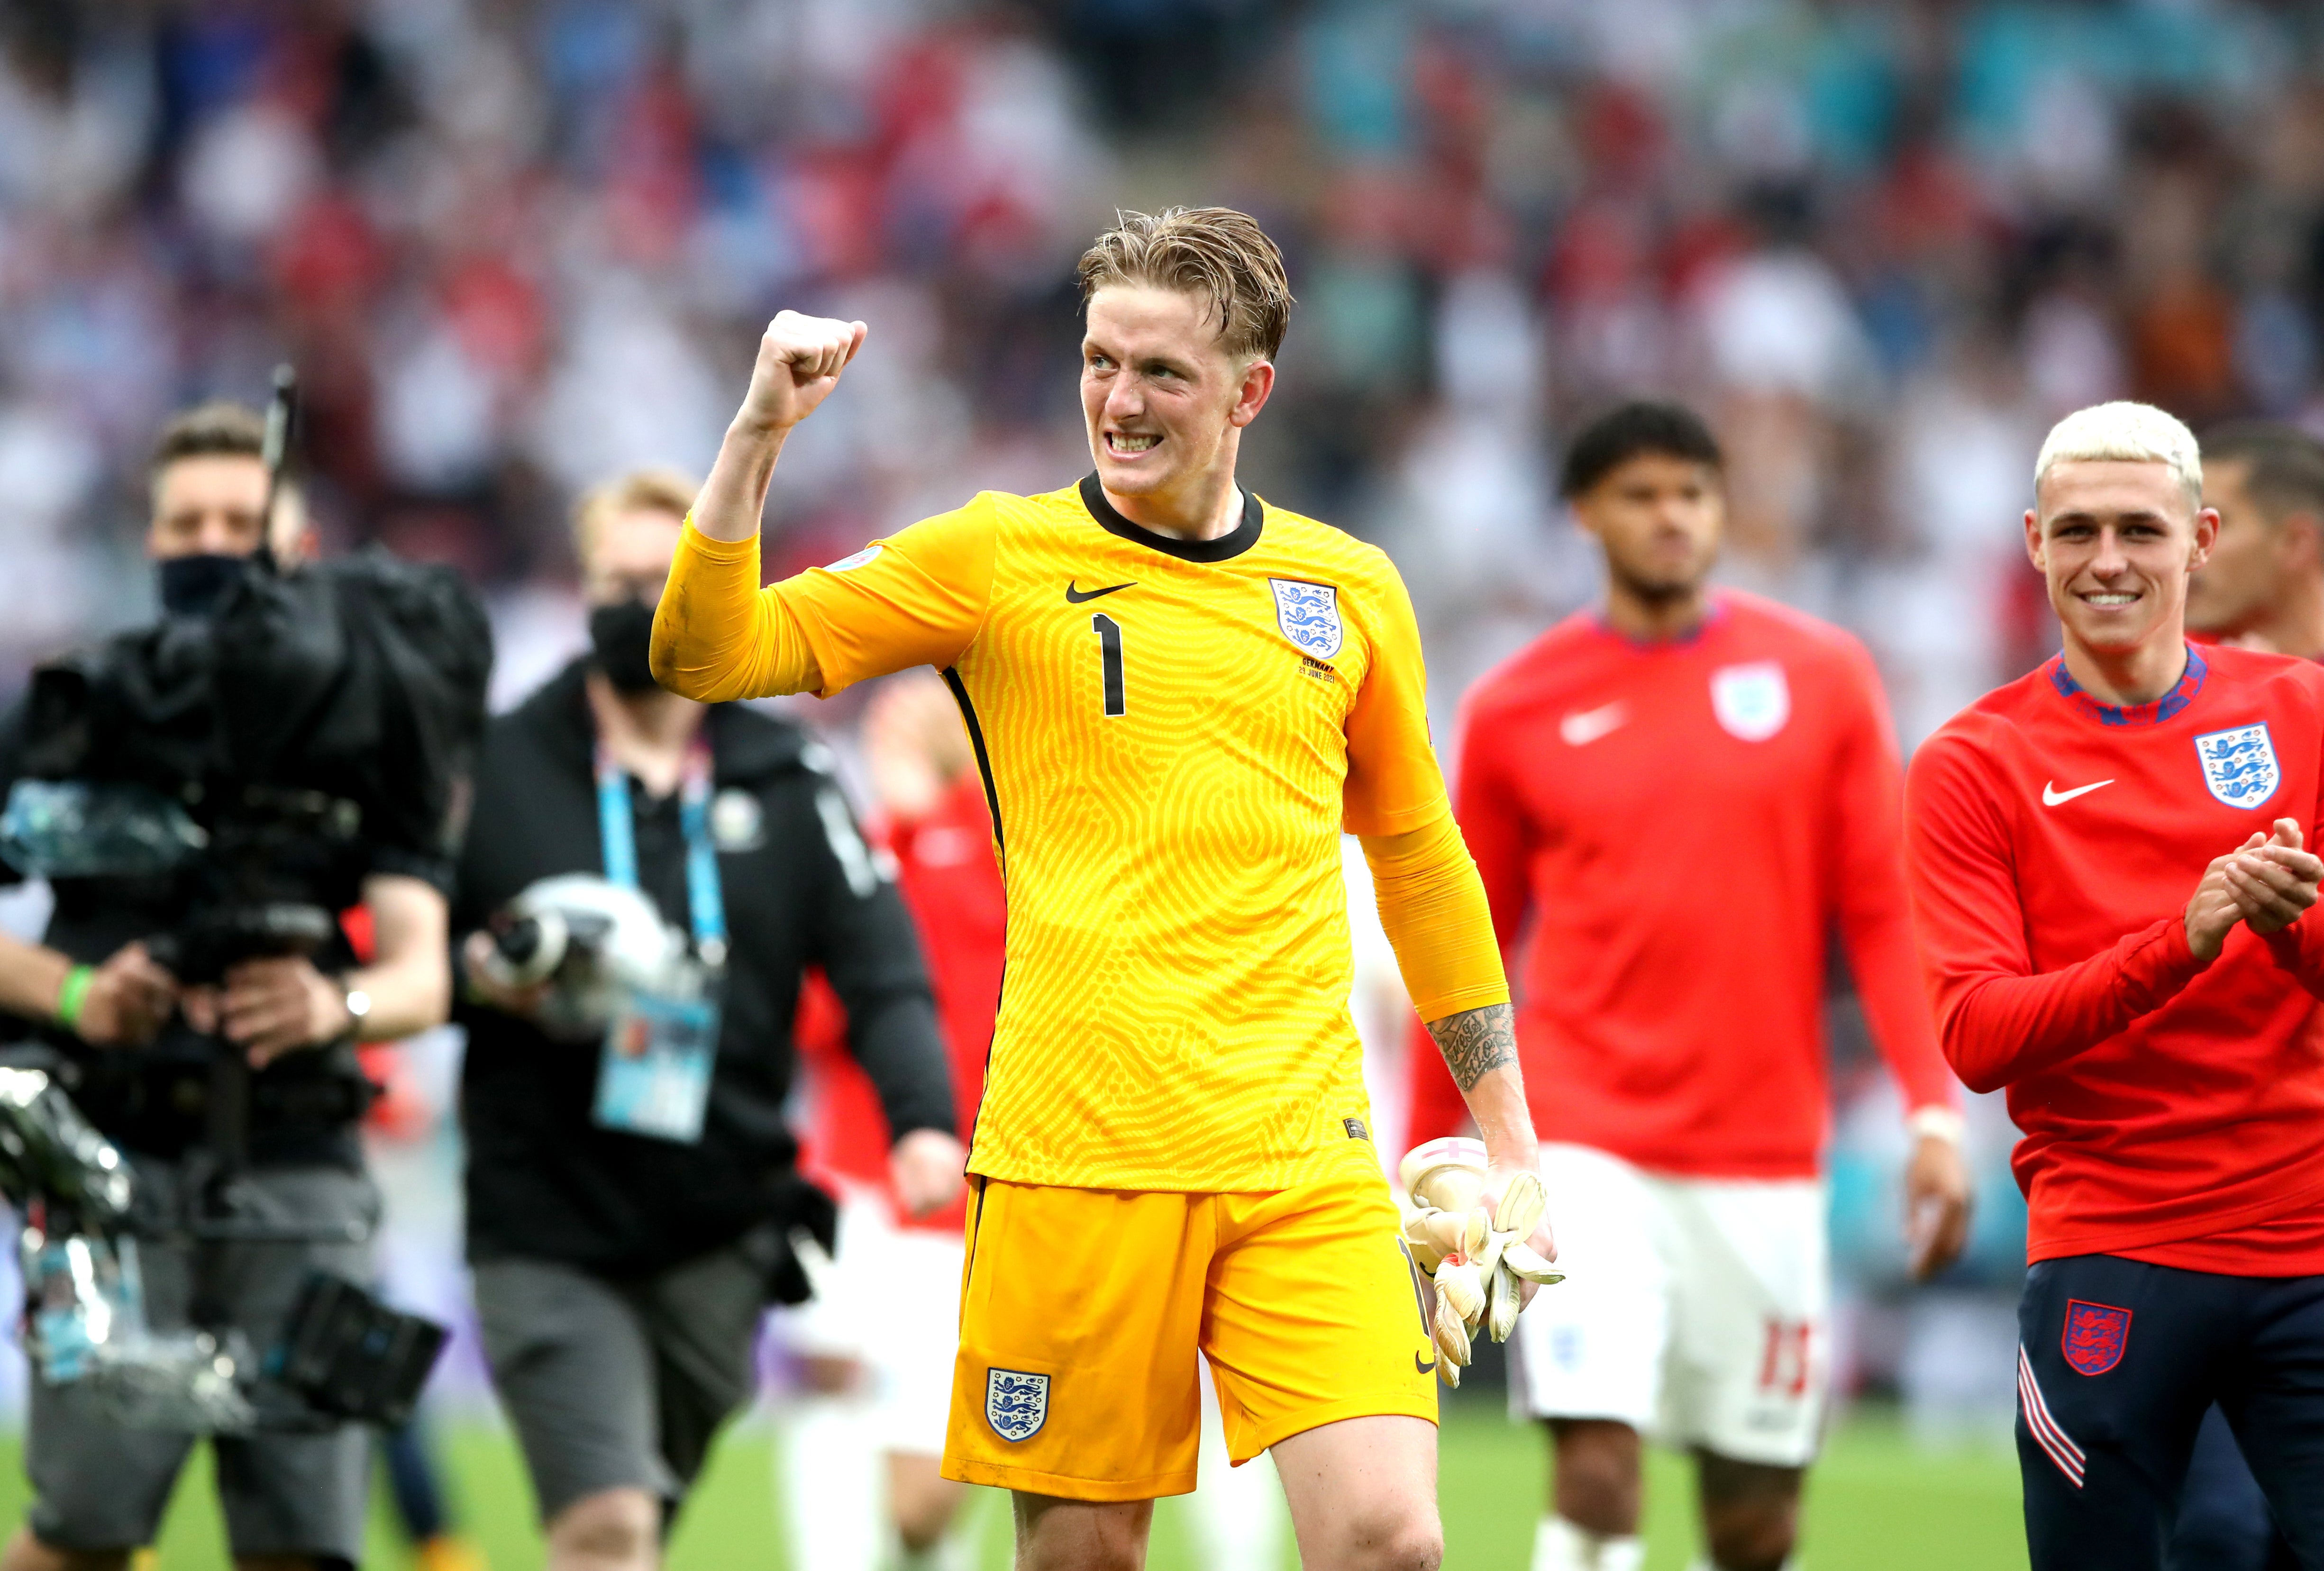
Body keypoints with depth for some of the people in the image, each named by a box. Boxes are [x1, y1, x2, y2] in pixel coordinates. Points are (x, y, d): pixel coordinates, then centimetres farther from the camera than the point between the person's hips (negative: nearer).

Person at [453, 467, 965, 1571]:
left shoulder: (787, 781, 8)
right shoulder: (494, 766, 3)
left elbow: (878, 969, 1)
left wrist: (922, 1119, -15)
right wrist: (479, 977, -15)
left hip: (718, 1231, 3)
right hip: (548, 1237, -3)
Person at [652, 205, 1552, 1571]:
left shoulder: (1351, 590, 12)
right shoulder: (997, 559, 5)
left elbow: (1420, 862, 22)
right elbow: (710, 653, 3)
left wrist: (1507, 1139, 20)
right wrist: (761, 433, -10)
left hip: (1305, 1154, 2)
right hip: (1077, 1152, -1)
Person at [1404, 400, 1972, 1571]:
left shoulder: (1820, 674, 4)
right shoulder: (1517, 708, 4)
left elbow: (1884, 909, 3)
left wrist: (1935, 1113, -7)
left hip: (1763, 1160, 1)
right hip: (1586, 1143, -1)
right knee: (1596, 1473, -17)